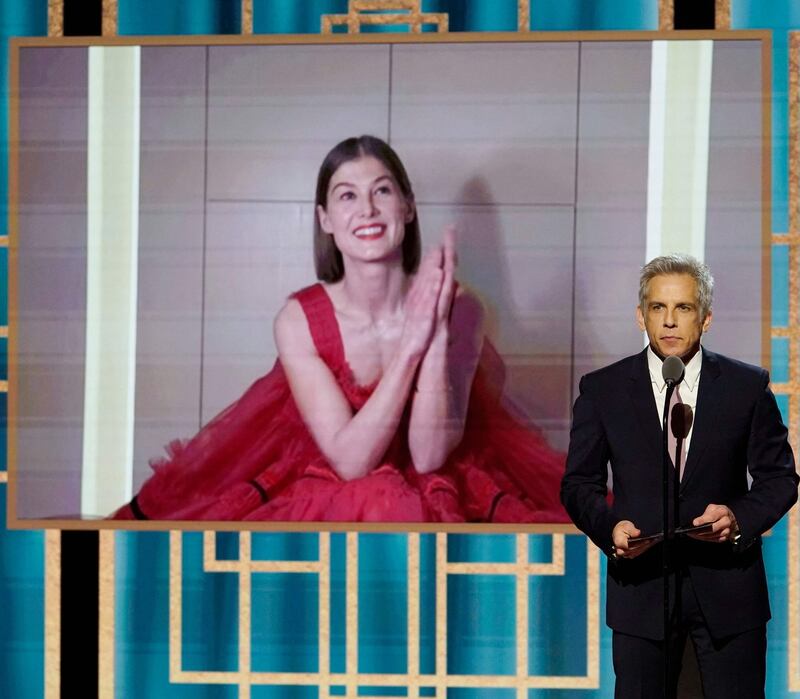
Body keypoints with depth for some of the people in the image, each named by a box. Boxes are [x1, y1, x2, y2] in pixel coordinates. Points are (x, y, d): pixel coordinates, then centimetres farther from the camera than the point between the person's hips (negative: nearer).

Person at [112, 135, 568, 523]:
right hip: (322, 502, 0)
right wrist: (411, 343, -26)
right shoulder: (299, 321, -10)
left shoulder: (458, 309, -10)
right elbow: (350, 460, -18)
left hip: (436, 502, 0)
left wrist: (439, 334, -26)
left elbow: (429, 457, -15)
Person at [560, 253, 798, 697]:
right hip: (641, 587, 0)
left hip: (728, 590, 0)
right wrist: (610, 525, -14)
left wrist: (740, 517, -13)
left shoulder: (747, 386, 3)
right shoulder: (602, 390, 3)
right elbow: (579, 484, 6)